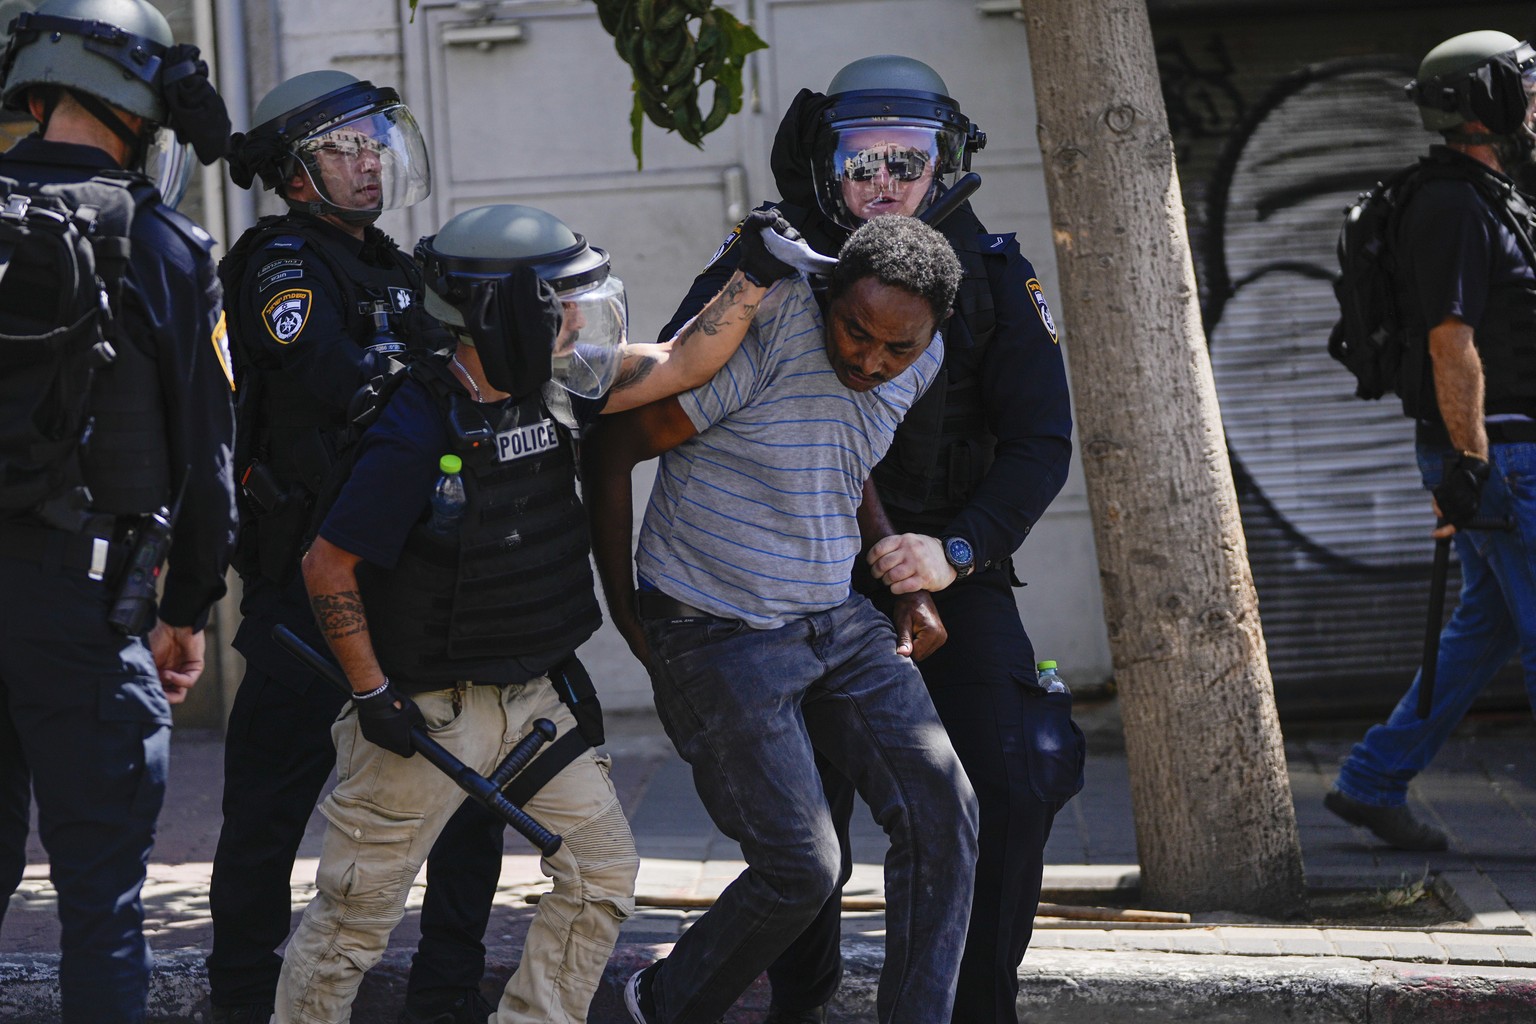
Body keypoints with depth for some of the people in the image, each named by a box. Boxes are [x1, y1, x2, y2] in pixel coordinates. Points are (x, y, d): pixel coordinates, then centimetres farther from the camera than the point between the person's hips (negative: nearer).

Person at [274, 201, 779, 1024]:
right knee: (354, 915, 2)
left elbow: (679, 366, 4)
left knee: (601, 869, 9)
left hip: (534, 697, 8)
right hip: (428, 708, -8)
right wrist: (373, 694, -16)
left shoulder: (551, 390, -1)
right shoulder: (420, 431, -23)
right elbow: (328, 565, -19)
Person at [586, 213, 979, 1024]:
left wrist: (910, 586, 12)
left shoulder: (920, 367, 1)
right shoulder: (766, 336, -22)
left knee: (941, 806, -9)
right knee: (801, 866, -10)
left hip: (837, 621, 7)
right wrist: (626, 616, -6)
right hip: (716, 636, -7)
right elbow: (611, 450, -14)